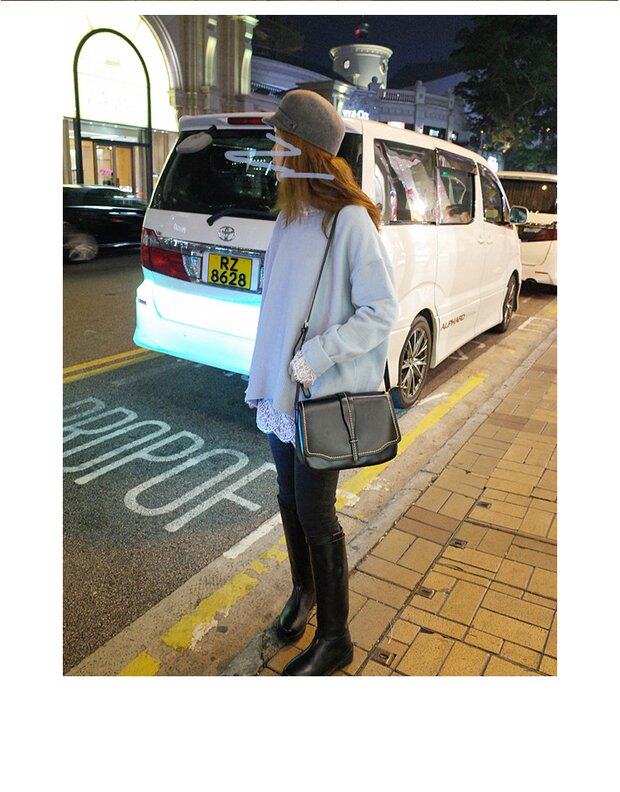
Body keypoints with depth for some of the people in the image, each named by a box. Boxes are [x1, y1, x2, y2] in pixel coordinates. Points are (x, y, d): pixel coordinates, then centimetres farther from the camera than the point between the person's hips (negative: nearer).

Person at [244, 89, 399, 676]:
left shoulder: (349, 220, -14)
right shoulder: (290, 218, 10)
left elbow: (381, 312, -15)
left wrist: (317, 356, -22)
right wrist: (265, 374, 13)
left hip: (324, 395, -7)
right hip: (283, 387, 7)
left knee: (315, 514, 1)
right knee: (289, 500, 18)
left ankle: (334, 638, 21)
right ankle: (304, 591, 42)